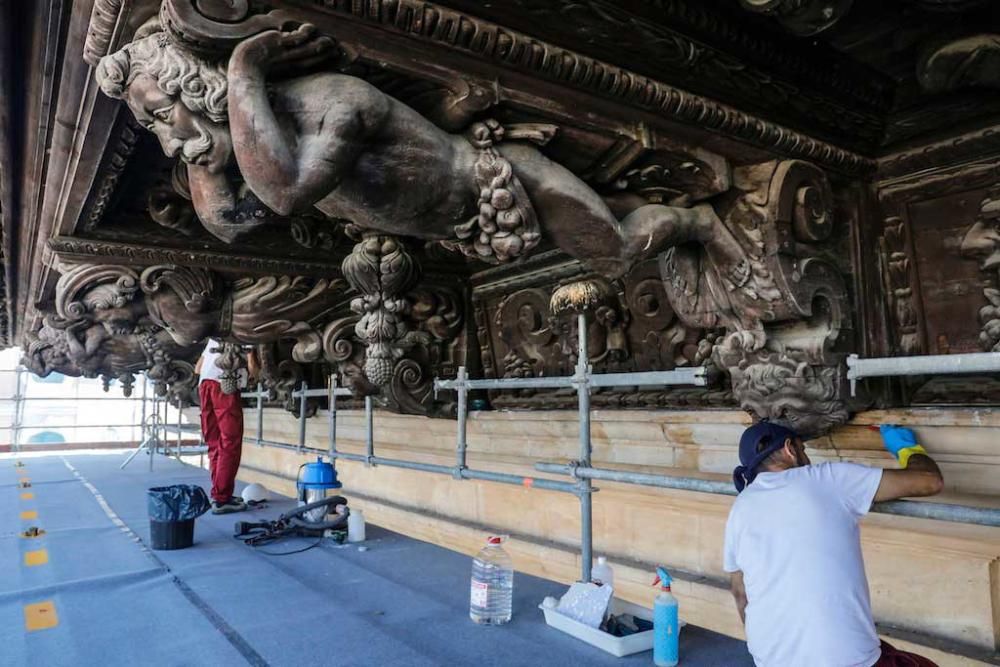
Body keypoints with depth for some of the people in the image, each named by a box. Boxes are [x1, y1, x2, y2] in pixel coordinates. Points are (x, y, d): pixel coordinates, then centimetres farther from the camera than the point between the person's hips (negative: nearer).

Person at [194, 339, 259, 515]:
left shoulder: (215, 336, 29)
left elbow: (197, 369, 28)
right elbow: (252, 367, 0)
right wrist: (253, 373, 21)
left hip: (205, 384, 6)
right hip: (225, 385, -6)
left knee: (215, 445, 12)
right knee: (230, 445, -5)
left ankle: (218, 494, 15)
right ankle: (221, 499, -8)